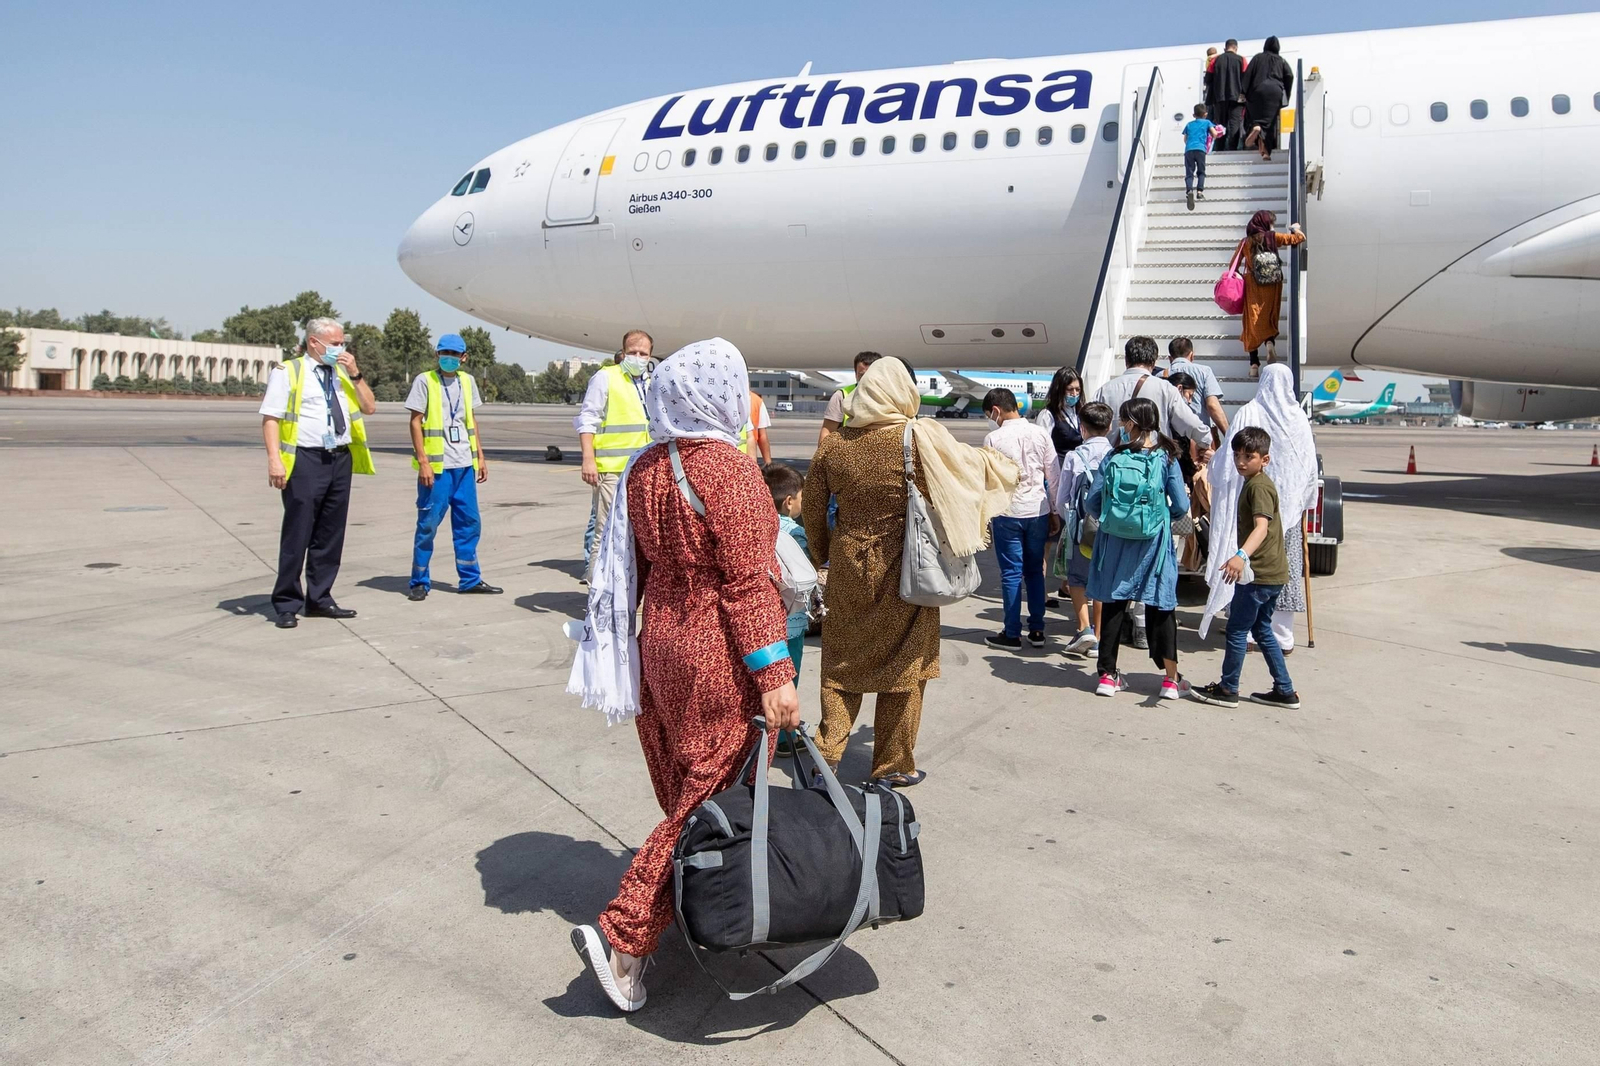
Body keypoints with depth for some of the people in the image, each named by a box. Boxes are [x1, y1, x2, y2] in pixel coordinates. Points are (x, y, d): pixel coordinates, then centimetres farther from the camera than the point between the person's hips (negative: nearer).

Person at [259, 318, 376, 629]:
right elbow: (270, 418, -7)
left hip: (340, 459, 6)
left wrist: (355, 374, 0)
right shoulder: (287, 372, -1)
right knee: (297, 535, -2)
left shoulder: (342, 374, 17)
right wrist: (274, 458, -18)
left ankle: (319, 599, 20)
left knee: (330, 535, 10)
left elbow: (369, 407, 12)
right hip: (305, 460, -6)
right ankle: (286, 604, 7)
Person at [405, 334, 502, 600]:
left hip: (464, 464, 5)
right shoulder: (424, 381, -3)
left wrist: (480, 456, 13)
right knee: (428, 524, -1)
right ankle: (419, 582, 9)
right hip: (436, 465, -5)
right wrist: (423, 462, -13)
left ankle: (470, 579, 18)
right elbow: (416, 423, -6)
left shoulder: (467, 381, 12)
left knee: (470, 522, 9)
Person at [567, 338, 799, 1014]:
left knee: (683, 791, 18)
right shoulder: (727, 468, -17)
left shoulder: (644, 469, 5)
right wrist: (774, 675, -19)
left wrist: (635, 644, 21)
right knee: (708, 796, 1)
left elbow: (634, 568, 11)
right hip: (719, 659, -8)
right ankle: (622, 935, 0)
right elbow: (747, 582, -20)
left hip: (662, 645, 8)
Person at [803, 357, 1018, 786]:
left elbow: (813, 510, 5)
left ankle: (827, 752, 18)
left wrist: (822, 553, 21)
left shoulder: (833, 445, -2)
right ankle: (893, 765, 21)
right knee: (904, 666, 11)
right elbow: (973, 464, 2)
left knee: (842, 662, 17)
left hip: (848, 567, 3)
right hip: (904, 569, -2)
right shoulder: (923, 439, -12)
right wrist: (1002, 457, 24)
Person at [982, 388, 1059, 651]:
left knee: (1011, 573, 3)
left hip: (1007, 513, -4)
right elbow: (1053, 477, 6)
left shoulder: (993, 438, -9)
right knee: (1035, 570, 14)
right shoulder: (1040, 434, 2)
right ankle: (1037, 630, 19)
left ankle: (1012, 634, 9)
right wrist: (1054, 512, 15)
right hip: (1038, 511, 4)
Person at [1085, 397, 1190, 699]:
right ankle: (1171, 679, 12)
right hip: (1153, 543, -1)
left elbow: (1092, 501, -5)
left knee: (1113, 605, 10)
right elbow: (1181, 506, -7)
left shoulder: (1112, 458, -4)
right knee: (1160, 606, 8)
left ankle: (1107, 676, 16)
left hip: (1115, 541, 1)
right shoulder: (1166, 459, -6)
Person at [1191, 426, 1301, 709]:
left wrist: (1241, 555, -48)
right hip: (1272, 572, 10)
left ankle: (1228, 689, 10)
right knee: (1262, 630, 17)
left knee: (1237, 629, 0)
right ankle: (1285, 691, 20)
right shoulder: (1253, 483, 15)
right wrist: (1244, 557, 33)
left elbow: (1261, 527, -33)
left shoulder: (1258, 486, -17)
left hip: (1260, 573, -10)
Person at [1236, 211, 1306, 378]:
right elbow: (1299, 238, -1)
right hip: (1272, 287, 0)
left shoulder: (1245, 242, 0)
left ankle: (1254, 364, -1)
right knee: (1270, 318, 14)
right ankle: (1270, 342, -19)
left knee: (1253, 322, 4)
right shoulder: (1272, 237, -4)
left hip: (1253, 287, 0)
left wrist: (1240, 276, 19)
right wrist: (1295, 228, 19)